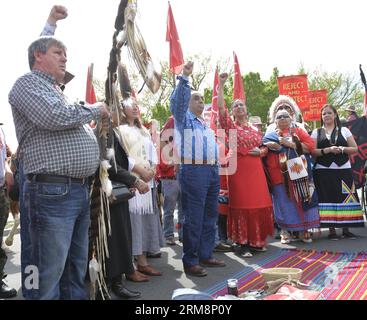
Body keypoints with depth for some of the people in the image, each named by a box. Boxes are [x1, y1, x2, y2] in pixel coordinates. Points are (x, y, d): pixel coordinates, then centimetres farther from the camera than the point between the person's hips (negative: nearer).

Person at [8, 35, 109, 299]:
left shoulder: (57, 92, 26)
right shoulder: (28, 83, -1)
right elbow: (53, 116, -20)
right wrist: (95, 109, -5)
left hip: (80, 190, 9)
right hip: (52, 191, -9)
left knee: (77, 270, 14)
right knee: (49, 274, -3)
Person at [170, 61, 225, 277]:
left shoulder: (205, 123, 25)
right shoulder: (184, 118, 4)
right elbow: (177, 101, -16)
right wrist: (184, 78, -24)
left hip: (212, 171, 8)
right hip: (194, 171, -8)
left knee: (210, 216, 11)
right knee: (194, 219, -7)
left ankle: (206, 255, 22)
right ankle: (190, 261, 0)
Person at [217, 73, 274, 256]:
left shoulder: (255, 129, 15)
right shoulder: (230, 126, 2)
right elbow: (221, 108, -12)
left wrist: (260, 151, -1)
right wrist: (221, 85, -17)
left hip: (256, 170, 4)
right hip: (238, 169, -4)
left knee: (259, 204, 5)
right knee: (241, 205, -3)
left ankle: (256, 240, 20)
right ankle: (243, 244, 6)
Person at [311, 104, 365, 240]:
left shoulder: (344, 130, 11)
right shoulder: (316, 132, 9)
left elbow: (355, 148, 7)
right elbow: (312, 151, -1)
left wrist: (342, 149, -12)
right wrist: (327, 150, -16)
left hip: (343, 170, 1)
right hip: (323, 171, -1)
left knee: (345, 198, 0)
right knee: (328, 199, -3)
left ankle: (346, 229, 9)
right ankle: (332, 229, 3)